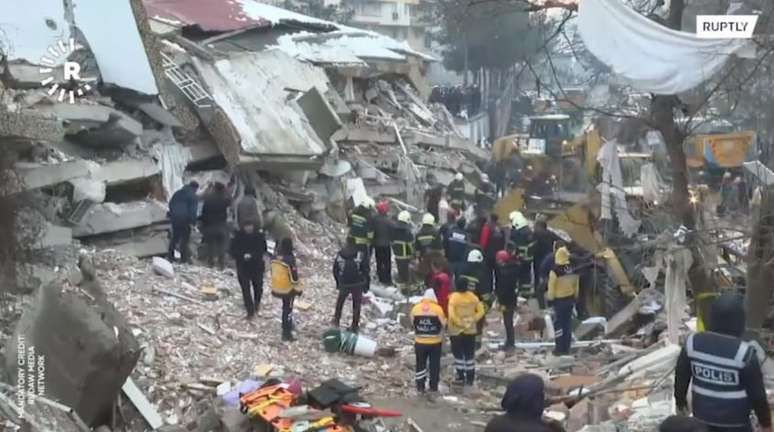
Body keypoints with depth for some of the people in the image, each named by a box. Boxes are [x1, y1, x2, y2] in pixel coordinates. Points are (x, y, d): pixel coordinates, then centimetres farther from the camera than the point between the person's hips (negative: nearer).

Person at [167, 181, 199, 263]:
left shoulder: (177, 193, 14)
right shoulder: (193, 197, -8)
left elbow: (170, 204, 19)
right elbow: (193, 210, -14)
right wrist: (193, 222, -11)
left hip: (174, 219, 6)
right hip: (184, 219, -6)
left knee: (174, 237, 16)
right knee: (185, 238, 3)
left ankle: (170, 256, 17)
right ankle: (184, 257, 4)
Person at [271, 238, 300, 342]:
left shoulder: (275, 257, -2)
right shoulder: (289, 259, -24)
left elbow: (273, 272, 9)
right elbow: (294, 276, -19)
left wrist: (274, 287, 21)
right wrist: (298, 288, -7)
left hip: (277, 288, 7)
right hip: (288, 288, -7)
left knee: (285, 307, 26)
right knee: (288, 310, 2)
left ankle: (286, 326, 41)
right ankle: (286, 334, 4)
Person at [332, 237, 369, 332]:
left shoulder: (339, 255, -4)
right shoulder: (359, 255, -12)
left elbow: (335, 270, 6)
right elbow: (365, 270, -8)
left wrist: (338, 282, 21)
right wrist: (366, 285, 2)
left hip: (344, 284, 2)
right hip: (358, 285, -2)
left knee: (340, 301, 28)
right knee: (356, 305, 14)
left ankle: (336, 319, 32)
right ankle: (355, 326, 18)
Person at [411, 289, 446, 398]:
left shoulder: (415, 308, -4)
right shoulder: (438, 309, -12)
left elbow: (412, 323, 5)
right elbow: (443, 324, -6)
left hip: (420, 342, 2)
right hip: (435, 343, -2)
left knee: (420, 365, 15)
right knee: (434, 366, 8)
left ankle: (420, 388, 20)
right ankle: (433, 390, 10)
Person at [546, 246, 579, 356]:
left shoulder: (555, 271, -21)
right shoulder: (573, 269, -3)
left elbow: (551, 287, -14)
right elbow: (577, 285, 6)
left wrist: (550, 297, 2)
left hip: (559, 300, -5)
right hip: (570, 298, 5)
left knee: (559, 323, 4)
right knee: (568, 323, 14)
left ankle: (560, 348, 6)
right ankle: (566, 348, 21)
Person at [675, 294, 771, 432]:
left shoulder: (693, 343, -11)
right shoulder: (744, 353, -23)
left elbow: (681, 377, 2)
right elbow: (757, 393, -13)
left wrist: (680, 401, 19)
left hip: (702, 416, 4)